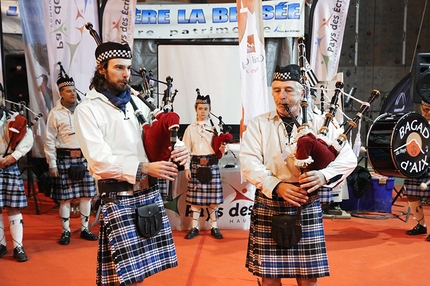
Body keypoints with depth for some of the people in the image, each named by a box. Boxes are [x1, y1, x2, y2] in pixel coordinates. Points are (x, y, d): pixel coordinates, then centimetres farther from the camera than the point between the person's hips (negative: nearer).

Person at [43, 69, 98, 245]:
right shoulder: (55, 113, -3)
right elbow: (49, 140, -2)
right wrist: (52, 164, -6)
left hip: (85, 158, 3)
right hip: (64, 159, -3)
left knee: (86, 195, 7)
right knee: (65, 197, 3)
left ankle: (85, 229, 20)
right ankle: (65, 231, 15)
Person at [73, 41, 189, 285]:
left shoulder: (136, 103, 11)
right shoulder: (88, 110, -5)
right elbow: (100, 161, -15)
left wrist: (178, 149, -10)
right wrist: (144, 168, -24)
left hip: (150, 193, 5)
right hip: (119, 199, -5)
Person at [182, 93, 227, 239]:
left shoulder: (215, 127, 7)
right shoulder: (190, 129, 7)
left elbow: (220, 147, 8)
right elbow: (186, 149, 4)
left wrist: (222, 150, -16)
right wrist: (187, 168, -3)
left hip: (212, 165, 0)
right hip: (196, 165, 0)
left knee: (213, 198, 2)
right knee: (195, 198, 1)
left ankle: (214, 227, 12)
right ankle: (194, 227, 11)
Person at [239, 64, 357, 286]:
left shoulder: (320, 124, 4)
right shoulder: (258, 124, 4)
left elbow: (348, 158, -2)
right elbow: (249, 164, -7)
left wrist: (323, 175, -21)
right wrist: (277, 186, -22)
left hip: (307, 208, 0)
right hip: (268, 207, 0)